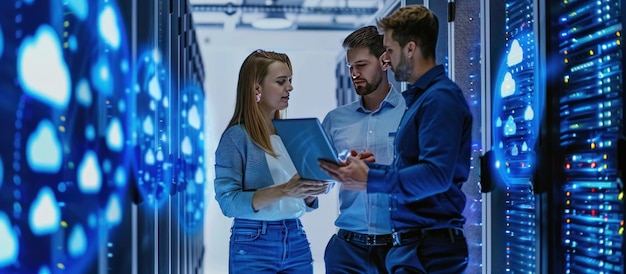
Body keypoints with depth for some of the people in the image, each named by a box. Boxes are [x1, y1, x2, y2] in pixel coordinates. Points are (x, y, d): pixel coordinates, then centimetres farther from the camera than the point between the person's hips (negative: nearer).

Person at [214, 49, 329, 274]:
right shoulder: (236, 136, -8)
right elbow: (228, 202, -17)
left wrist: (311, 192, -7)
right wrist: (283, 191, -25)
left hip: (296, 241, 6)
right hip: (254, 245, -5)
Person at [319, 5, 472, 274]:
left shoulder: (441, 98, -15)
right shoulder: (419, 96, 17)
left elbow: (436, 174, -25)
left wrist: (370, 180, -23)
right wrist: (363, 168, 13)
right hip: (411, 242, 10)